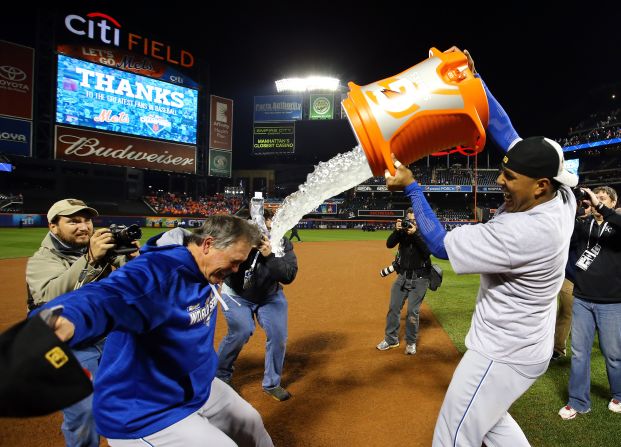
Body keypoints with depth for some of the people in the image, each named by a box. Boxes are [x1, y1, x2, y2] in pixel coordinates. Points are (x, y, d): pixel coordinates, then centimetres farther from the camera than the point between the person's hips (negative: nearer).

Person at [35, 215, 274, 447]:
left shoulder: (206, 269, -6)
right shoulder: (156, 271, -34)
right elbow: (107, 297, -55)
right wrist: (68, 320, -71)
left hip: (199, 389, 9)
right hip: (144, 417, -8)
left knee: (251, 424, 23)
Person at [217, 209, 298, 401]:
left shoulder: (283, 245, -21)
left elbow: (289, 276, -31)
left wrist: (270, 256, -47)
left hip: (270, 295, 3)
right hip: (237, 295, -2)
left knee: (278, 335, -5)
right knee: (241, 333, -17)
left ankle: (272, 384, 18)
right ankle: (219, 376, 12)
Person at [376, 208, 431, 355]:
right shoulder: (402, 230, 2)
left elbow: (428, 251, -23)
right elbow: (389, 244, -11)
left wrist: (415, 234, -30)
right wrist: (396, 230, -27)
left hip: (419, 278, -3)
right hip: (402, 276, 4)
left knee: (412, 311, -3)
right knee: (393, 307, 6)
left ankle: (411, 342, 16)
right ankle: (391, 339, 22)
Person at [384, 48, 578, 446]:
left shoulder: (523, 232, -35)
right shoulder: (560, 197, -9)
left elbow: (440, 245, -25)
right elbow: (506, 132, -2)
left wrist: (412, 188, -18)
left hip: (505, 353, -9)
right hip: (522, 344, 9)